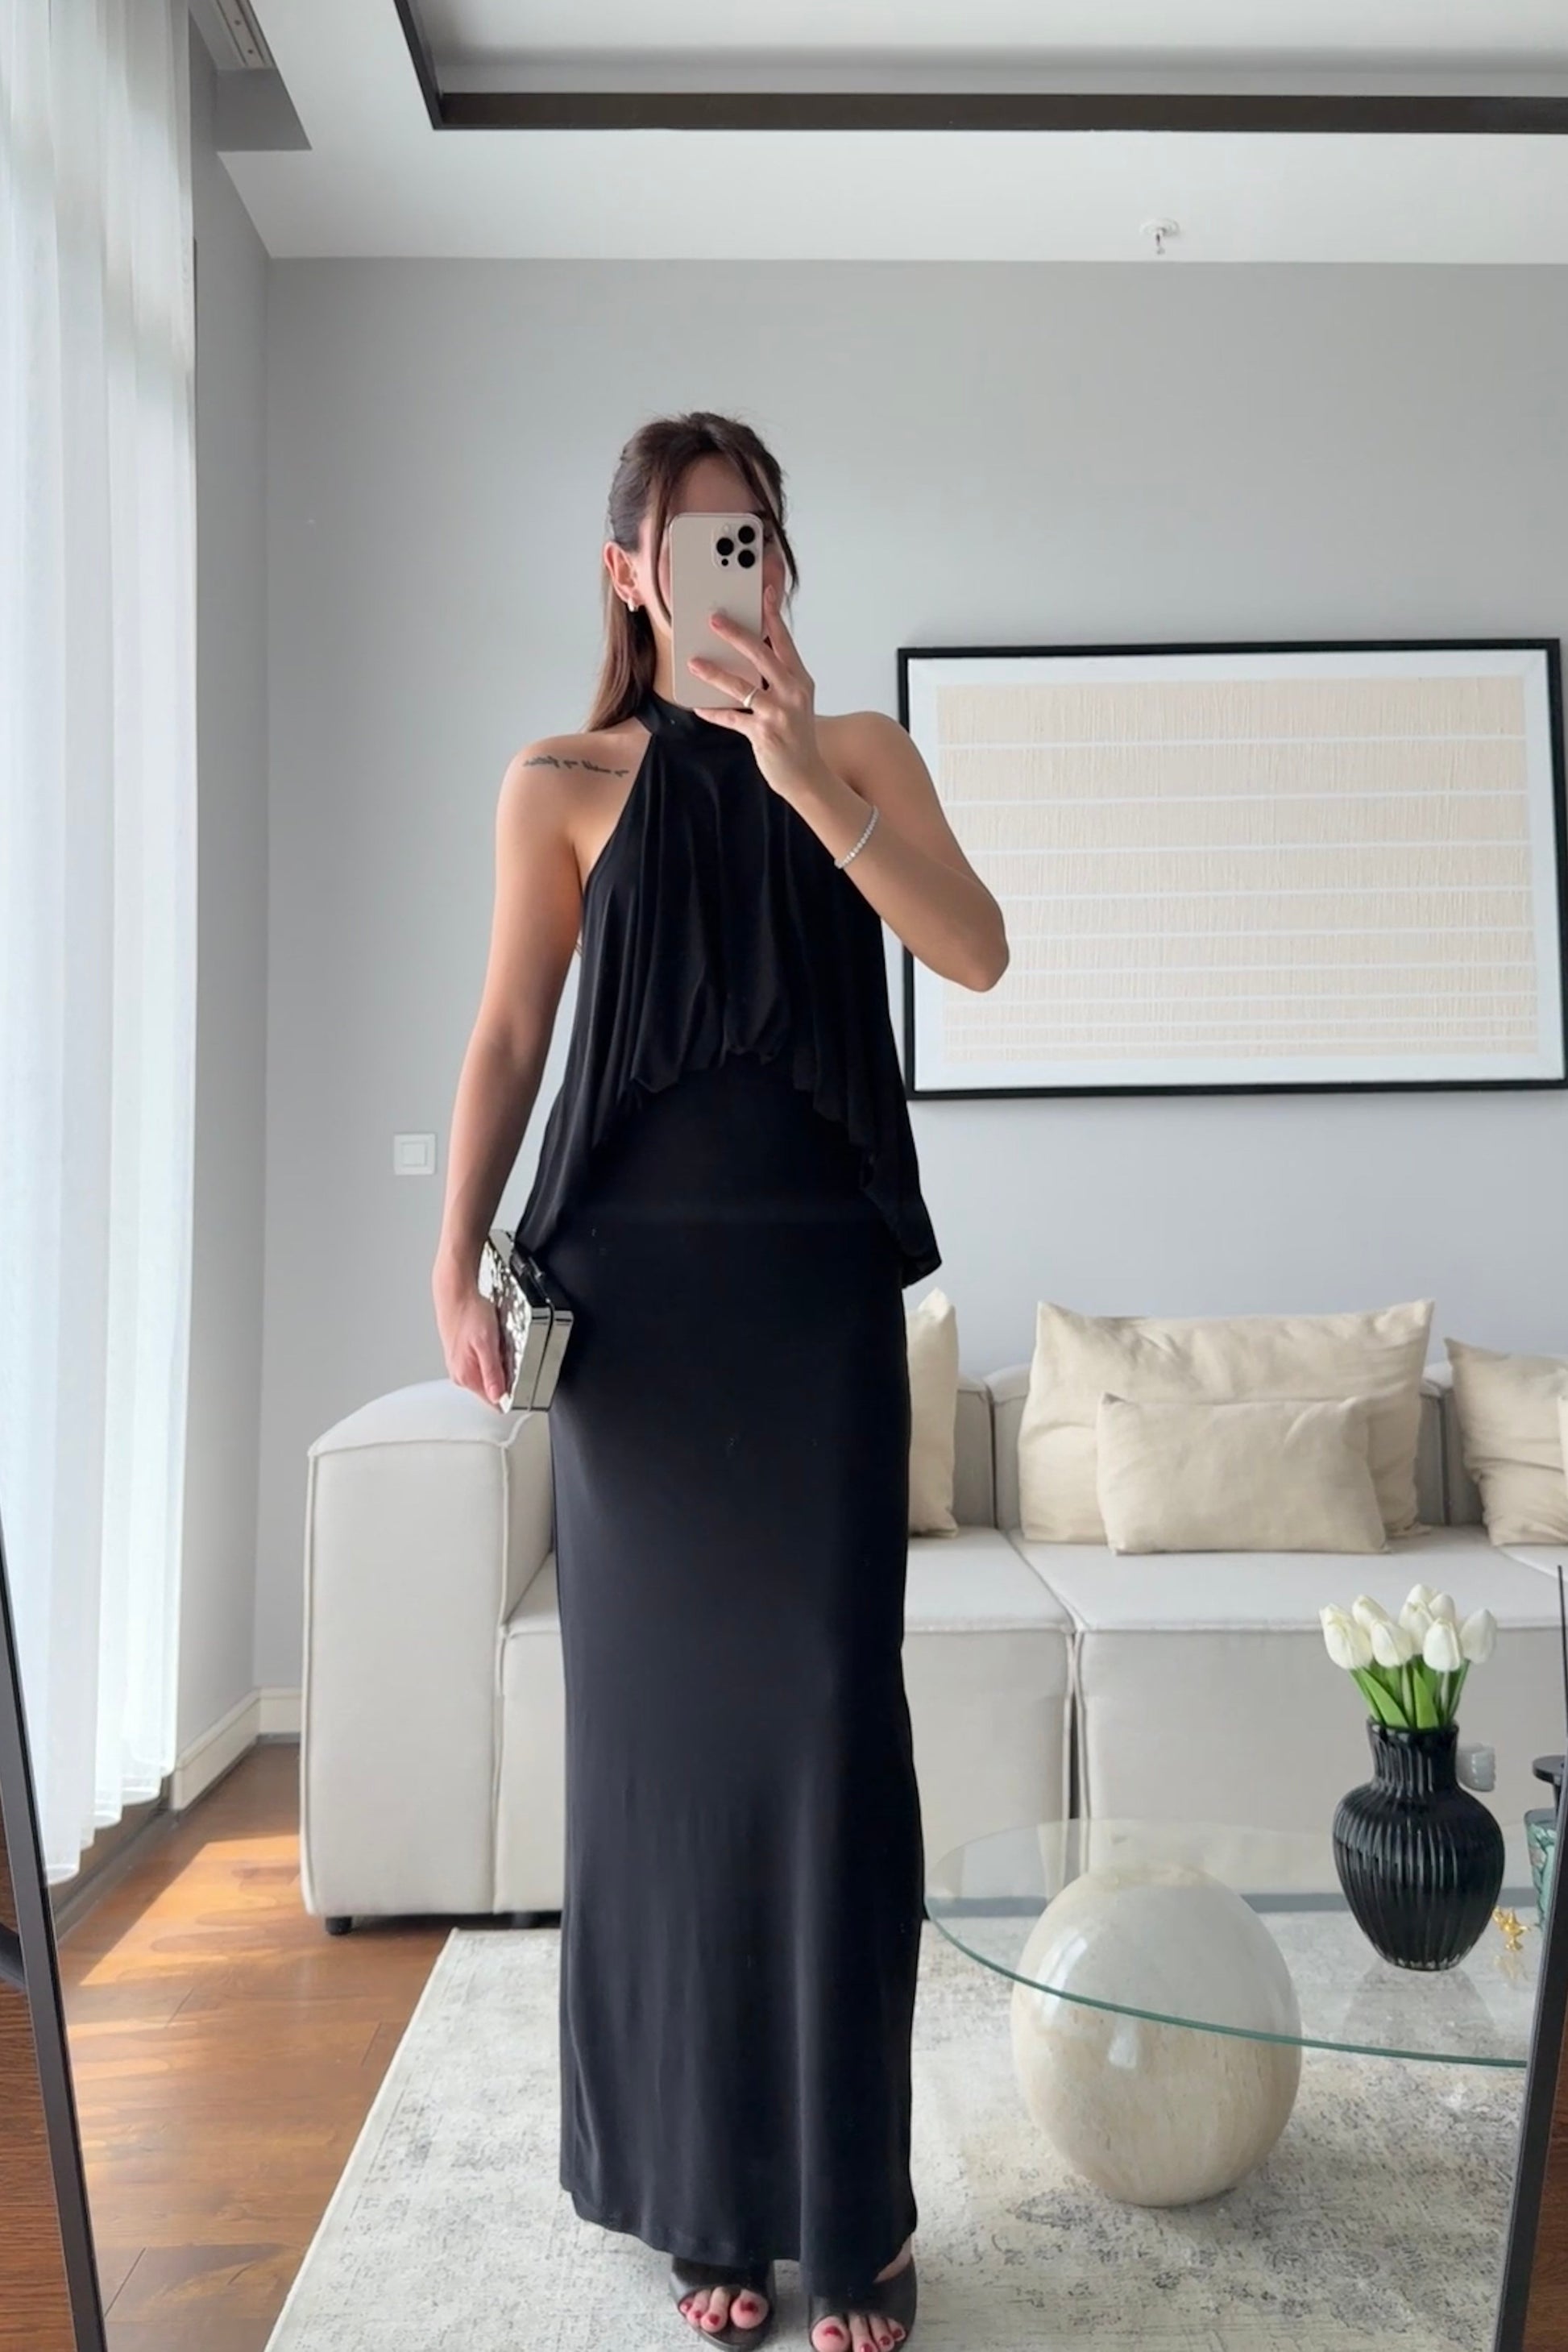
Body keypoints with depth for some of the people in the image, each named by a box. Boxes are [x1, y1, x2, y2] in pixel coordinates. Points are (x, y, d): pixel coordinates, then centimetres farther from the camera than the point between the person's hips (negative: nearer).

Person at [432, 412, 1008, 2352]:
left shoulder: (859, 750, 10)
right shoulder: (562, 784, 8)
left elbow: (974, 949, -5)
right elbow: (507, 1039, 4)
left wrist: (808, 777, -16)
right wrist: (457, 1265, -5)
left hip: (819, 1280, 0)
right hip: (636, 1283, 0)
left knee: (826, 1715, 0)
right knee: (659, 1711, 6)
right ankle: (707, 2196, 24)